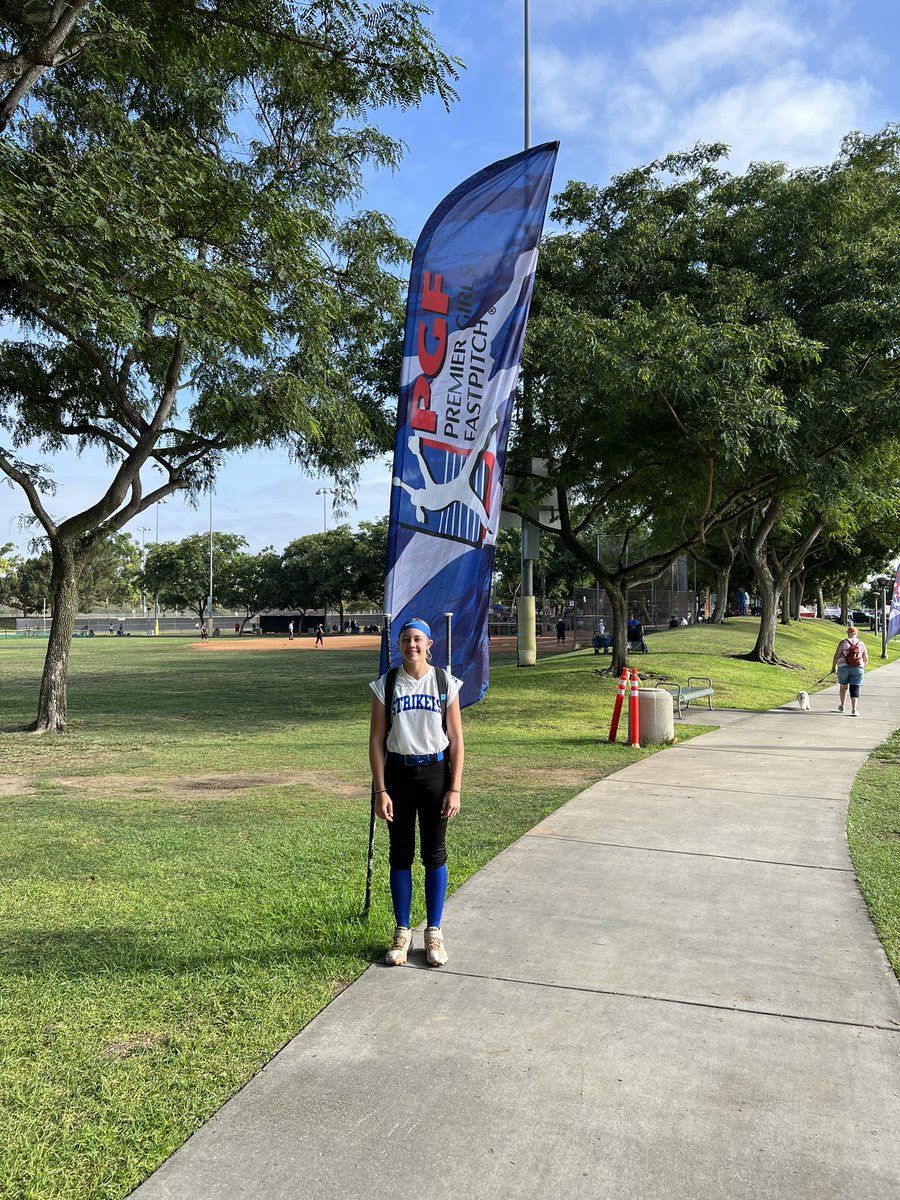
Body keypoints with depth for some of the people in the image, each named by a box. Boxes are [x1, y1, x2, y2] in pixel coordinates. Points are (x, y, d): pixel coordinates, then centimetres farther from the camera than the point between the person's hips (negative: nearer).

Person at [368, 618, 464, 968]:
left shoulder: (445, 683, -2)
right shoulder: (385, 685, -2)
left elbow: (456, 739, 0)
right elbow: (377, 741, -1)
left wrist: (454, 789, -5)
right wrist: (380, 790, -6)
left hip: (435, 772, 0)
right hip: (398, 774, 0)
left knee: (434, 854, 7)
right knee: (401, 854, 8)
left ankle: (434, 933, 21)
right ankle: (402, 933, 22)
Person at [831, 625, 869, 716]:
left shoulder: (843, 642, -4)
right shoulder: (861, 644, 3)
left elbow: (836, 656, -7)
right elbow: (866, 659, 7)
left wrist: (833, 666, 5)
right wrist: (863, 666, 25)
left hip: (844, 668, 0)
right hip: (858, 669, 0)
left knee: (843, 686, 20)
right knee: (855, 689, 1)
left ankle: (842, 706, 35)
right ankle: (854, 710, -12)